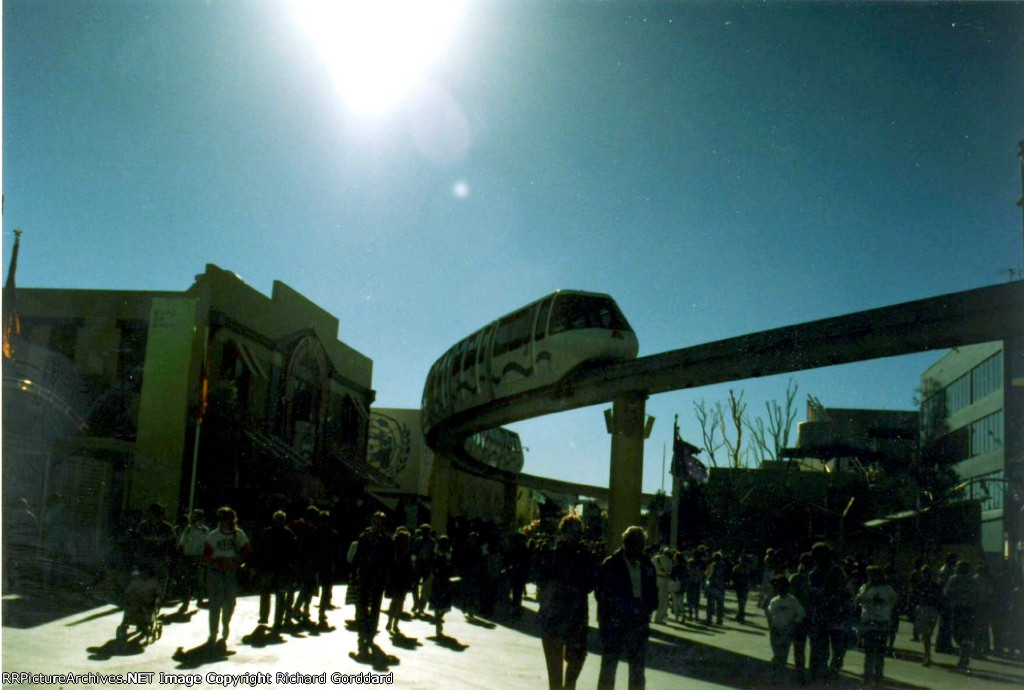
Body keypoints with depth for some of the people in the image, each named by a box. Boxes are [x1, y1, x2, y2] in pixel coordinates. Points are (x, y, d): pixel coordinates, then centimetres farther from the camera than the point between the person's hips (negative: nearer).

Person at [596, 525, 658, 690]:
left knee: (638, 673, 11)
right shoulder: (610, 565, -7)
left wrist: (648, 607, -7)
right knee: (608, 670, 3)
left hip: (640, 626, 5)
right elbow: (603, 595, -8)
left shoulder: (647, 565, 7)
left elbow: (653, 594, 15)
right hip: (615, 626, -4)